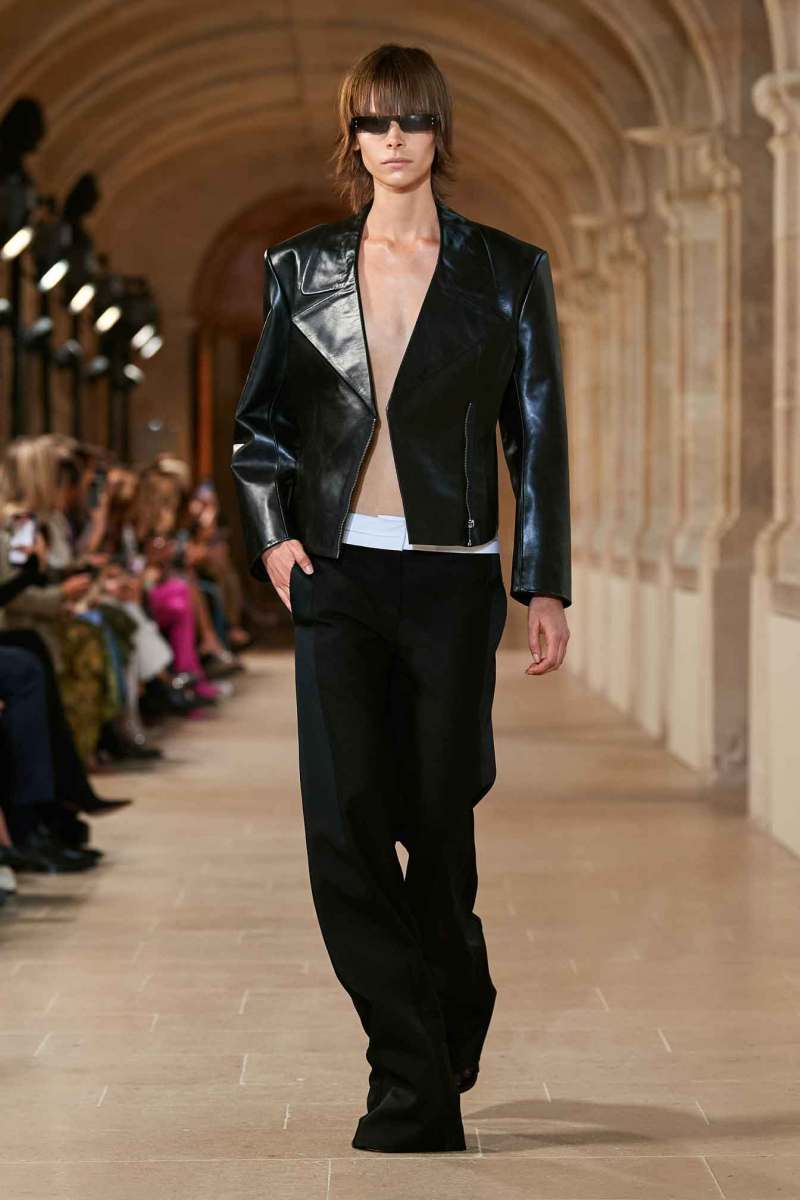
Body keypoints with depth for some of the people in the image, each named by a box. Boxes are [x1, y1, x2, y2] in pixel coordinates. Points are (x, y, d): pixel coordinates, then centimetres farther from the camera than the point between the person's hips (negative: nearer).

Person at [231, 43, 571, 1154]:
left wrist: (545, 587, 0)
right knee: (342, 823, -7)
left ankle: (455, 991, 34)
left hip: (450, 576, -1)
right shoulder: (302, 270, 7)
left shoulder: (507, 271, 3)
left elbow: (538, 438, 4)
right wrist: (273, 533, -1)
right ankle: (424, 1078, 1)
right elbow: (259, 421, 15)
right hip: (335, 574, 1)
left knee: (436, 814, 4)